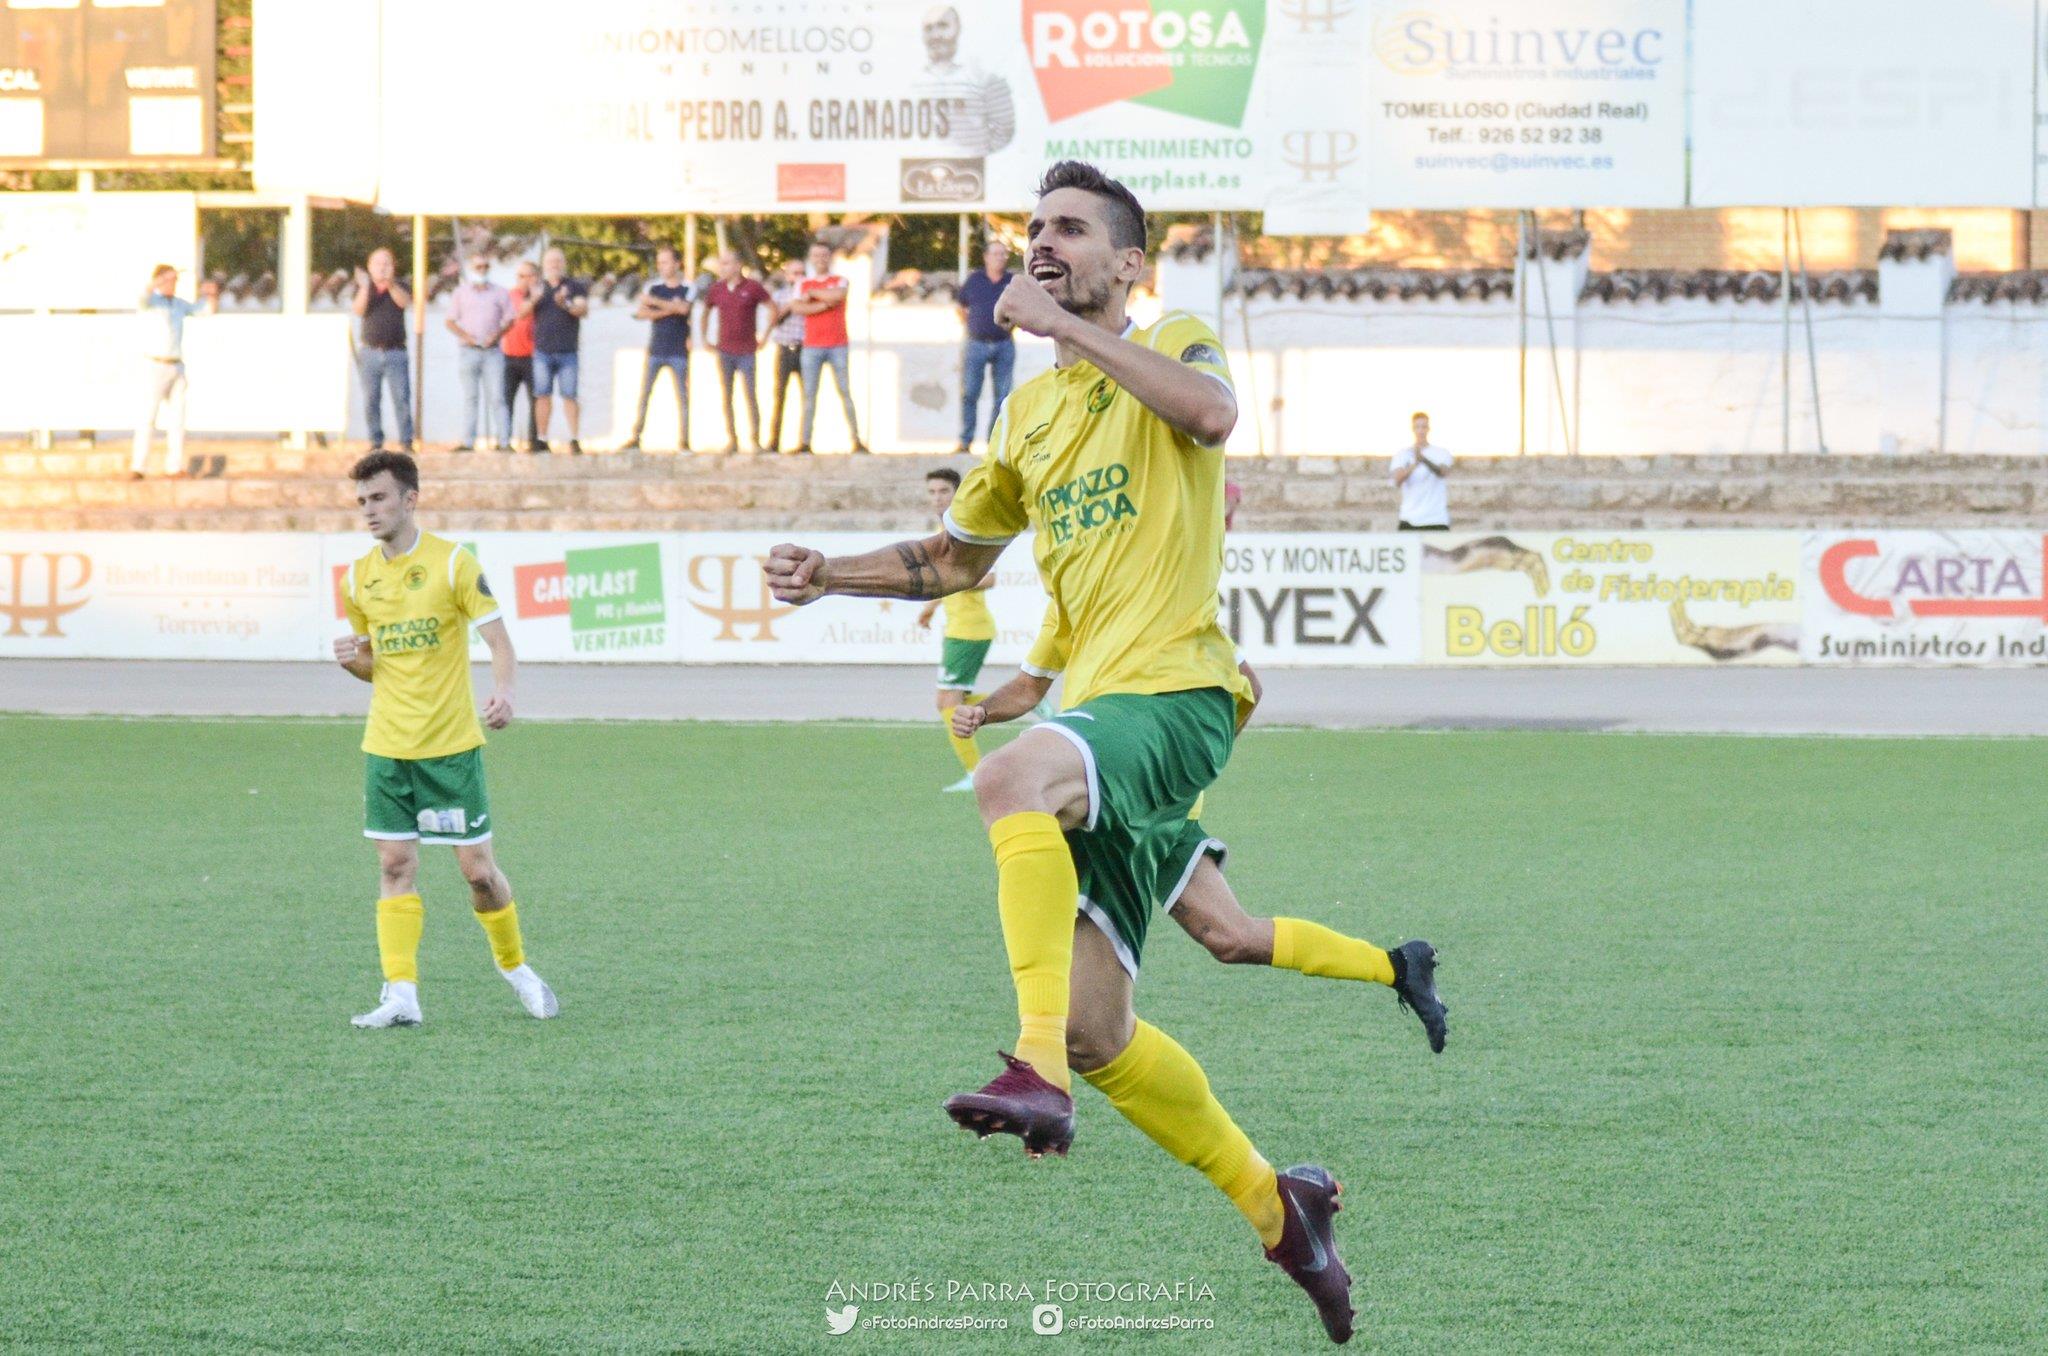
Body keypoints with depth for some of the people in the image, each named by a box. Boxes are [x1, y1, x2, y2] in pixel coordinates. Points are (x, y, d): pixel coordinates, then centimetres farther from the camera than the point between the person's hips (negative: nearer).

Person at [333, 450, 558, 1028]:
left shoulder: (453, 563, -7)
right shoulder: (358, 578, 7)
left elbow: (498, 640, -8)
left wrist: (503, 691, -28)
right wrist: (353, 658, -5)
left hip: (451, 744, -4)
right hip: (385, 746, 4)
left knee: (477, 867, 1)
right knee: (396, 865, -2)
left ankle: (515, 967, 23)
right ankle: (401, 995, -2)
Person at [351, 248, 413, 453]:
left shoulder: (399, 287, 7)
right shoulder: (363, 287, 8)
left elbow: (406, 302, -15)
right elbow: (359, 310, -7)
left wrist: (390, 284, -30)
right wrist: (365, 287, -20)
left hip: (395, 351, -1)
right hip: (370, 351, 1)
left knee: (402, 397, -7)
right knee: (371, 400, 0)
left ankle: (406, 441, -4)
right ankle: (375, 442, 6)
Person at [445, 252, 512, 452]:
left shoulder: (500, 293, 8)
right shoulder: (461, 292, 9)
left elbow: (509, 319, 9)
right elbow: (450, 322, 8)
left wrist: (496, 336, -9)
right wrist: (466, 336, -9)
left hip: (493, 351, -1)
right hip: (468, 351, 1)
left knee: (496, 396, -6)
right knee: (470, 397, 2)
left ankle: (504, 439, -8)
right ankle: (468, 440, 2)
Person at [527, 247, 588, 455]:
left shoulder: (576, 286, 7)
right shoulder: (537, 288, 13)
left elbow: (583, 310, -6)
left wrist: (566, 305, -26)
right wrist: (532, 301, -17)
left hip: (567, 351, -2)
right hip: (542, 350, 2)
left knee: (569, 396, -6)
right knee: (543, 395, -2)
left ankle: (574, 440, -7)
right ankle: (541, 440, 0)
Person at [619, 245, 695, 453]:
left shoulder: (688, 289, 2)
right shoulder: (652, 287, 8)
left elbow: (683, 308, -17)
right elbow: (639, 313, -6)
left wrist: (653, 302, -15)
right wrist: (669, 309, -14)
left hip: (678, 351, -2)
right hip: (655, 349, 2)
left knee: (682, 397, -1)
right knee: (643, 394, -2)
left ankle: (683, 440, 2)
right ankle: (635, 438, 0)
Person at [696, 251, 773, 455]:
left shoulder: (752, 288, -6)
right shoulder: (716, 290, 4)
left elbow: (773, 308, 2)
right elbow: (705, 312, 20)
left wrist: (765, 336, 2)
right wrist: (703, 338, 15)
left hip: (747, 351, -3)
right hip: (724, 351, 3)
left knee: (750, 396, -4)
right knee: (726, 397, 2)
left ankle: (754, 440, 3)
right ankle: (731, 440, 9)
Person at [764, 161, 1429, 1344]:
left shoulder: (1177, 348, 3)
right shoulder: (1032, 412, 22)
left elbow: (1212, 411, -23)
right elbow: (957, 556, 32)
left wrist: (1068, 325, -19)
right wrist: (833, 576, 16)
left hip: (1176, 691, -8)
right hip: (1102, 714, 8)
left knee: (1013, 775, -38)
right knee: (1098, 1029, 2)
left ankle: (1040, 1067, -42)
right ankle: (1277, 1204, 18)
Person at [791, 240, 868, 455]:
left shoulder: (840, 281, 8)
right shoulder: (803, 284, 11)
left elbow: (837, 295, -14)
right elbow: (798, 307, -6)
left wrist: (813, 294, -4)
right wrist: (824, 304, -12)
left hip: (837, 345, -1)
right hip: (812, 346, 1)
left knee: (845, 391, -2)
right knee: (809, 393, -2)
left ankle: (856, 439, -2)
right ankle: (805, 441, -3)